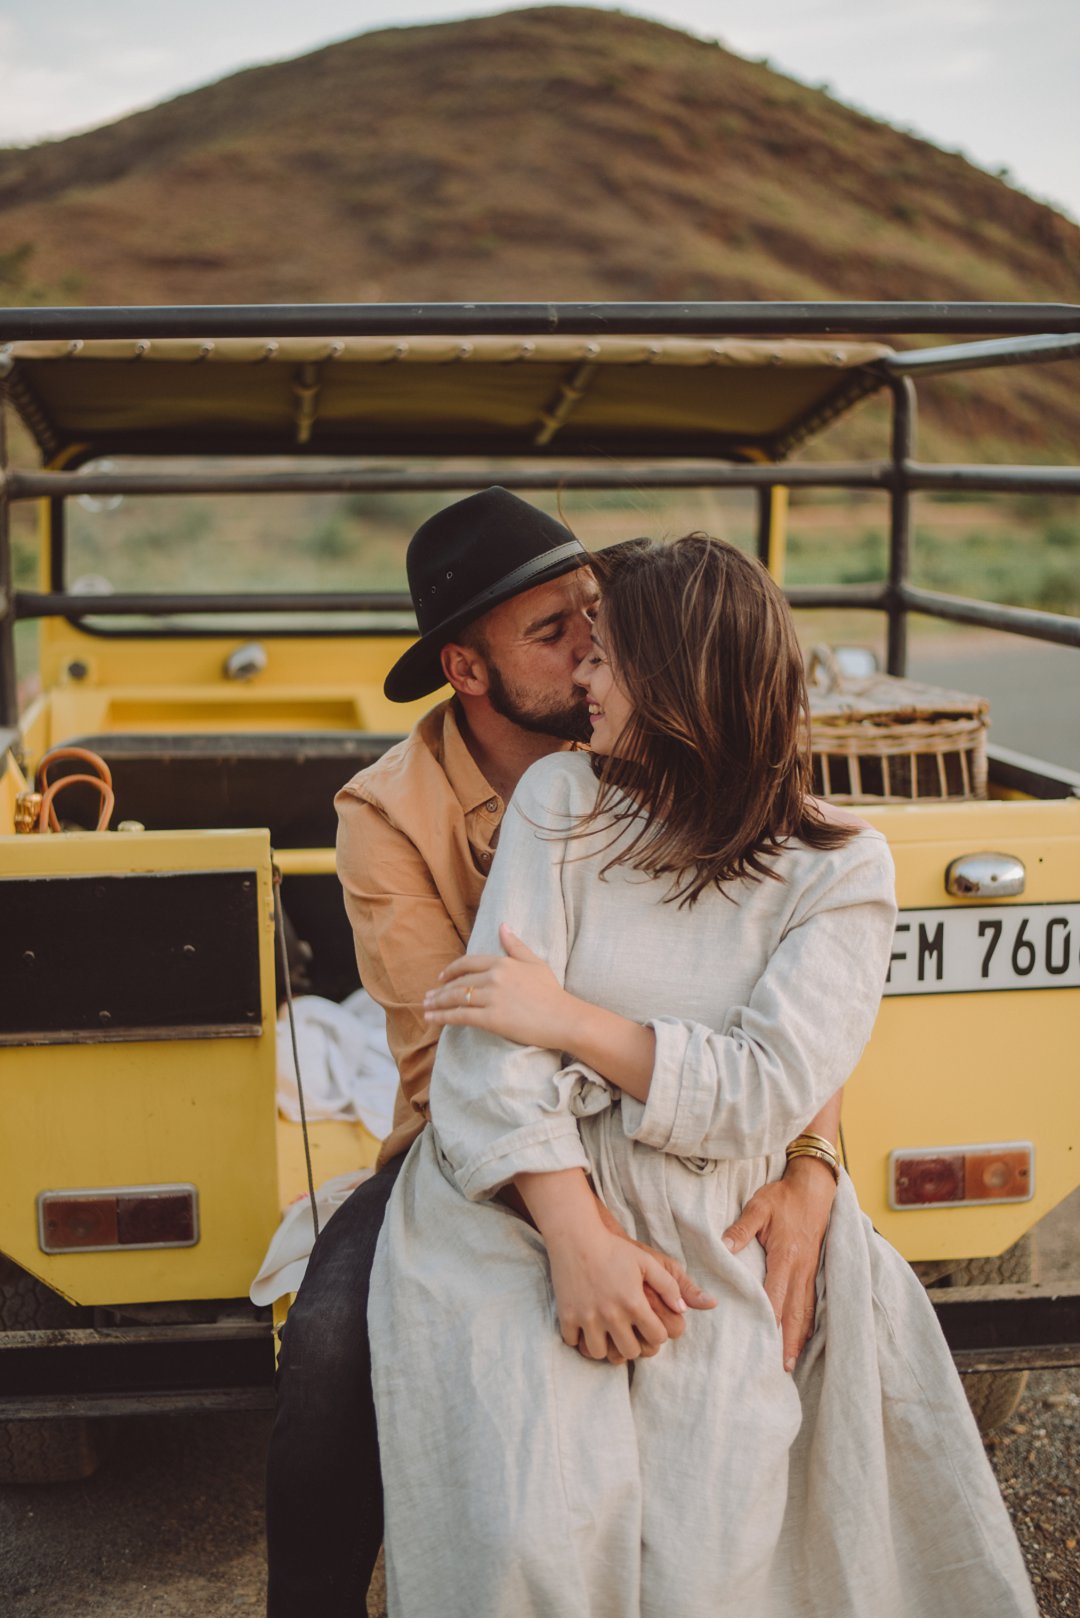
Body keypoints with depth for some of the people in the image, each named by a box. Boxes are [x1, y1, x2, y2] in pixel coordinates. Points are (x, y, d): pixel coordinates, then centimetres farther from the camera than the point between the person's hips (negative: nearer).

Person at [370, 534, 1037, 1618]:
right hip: (515, 1212, 1)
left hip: (706, 1244, 0)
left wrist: (569, 1018, -13)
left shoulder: (840, 869, 0)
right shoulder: (560, 798, 2)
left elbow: (767, 1098, -11)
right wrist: (579, 1241, -18)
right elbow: (486, 1040, -7)